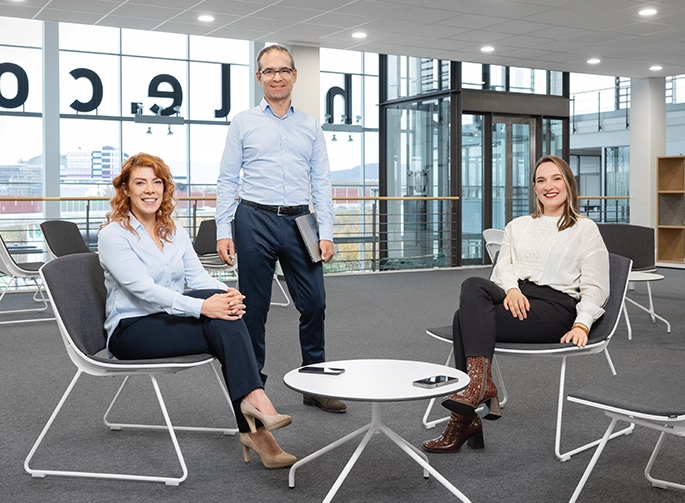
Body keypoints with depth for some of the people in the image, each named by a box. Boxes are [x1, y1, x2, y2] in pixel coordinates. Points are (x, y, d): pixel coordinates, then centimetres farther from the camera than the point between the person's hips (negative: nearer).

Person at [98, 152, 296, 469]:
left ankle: (253, 428, -32)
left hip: (170, 320, 6)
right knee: (225, 329, -28)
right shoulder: (113, 234, -9)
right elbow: (144, 290, -22)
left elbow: (198, 277, 3)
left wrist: (228, 294, -21)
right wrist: (202, 306, -34)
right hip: (130, 330, -6)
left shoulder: (174, 231, 13)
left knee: (225, 309, -28)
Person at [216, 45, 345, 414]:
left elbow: (321, 183, 9)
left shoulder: (310, 128, 12)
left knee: (314, 303, 1)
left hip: (298, 221, 2)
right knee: (254, 308, 4)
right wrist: (223, 231, -5)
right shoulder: (243, 124, 6)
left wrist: (326, 233, 0)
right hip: (255, 220, -2)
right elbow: (227, 180, 3)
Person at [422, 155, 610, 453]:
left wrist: (582, 325, -14)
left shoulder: (585, 230, 12)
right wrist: (511, 289, -12)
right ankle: (481, 384, -38)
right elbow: (503, 267, 12)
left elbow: (594, 287, 4)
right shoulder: (518, 226, 25)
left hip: (556, 307, -4)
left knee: (465, 319, -29)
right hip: (516, 300, 5)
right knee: (474, 286, -33)